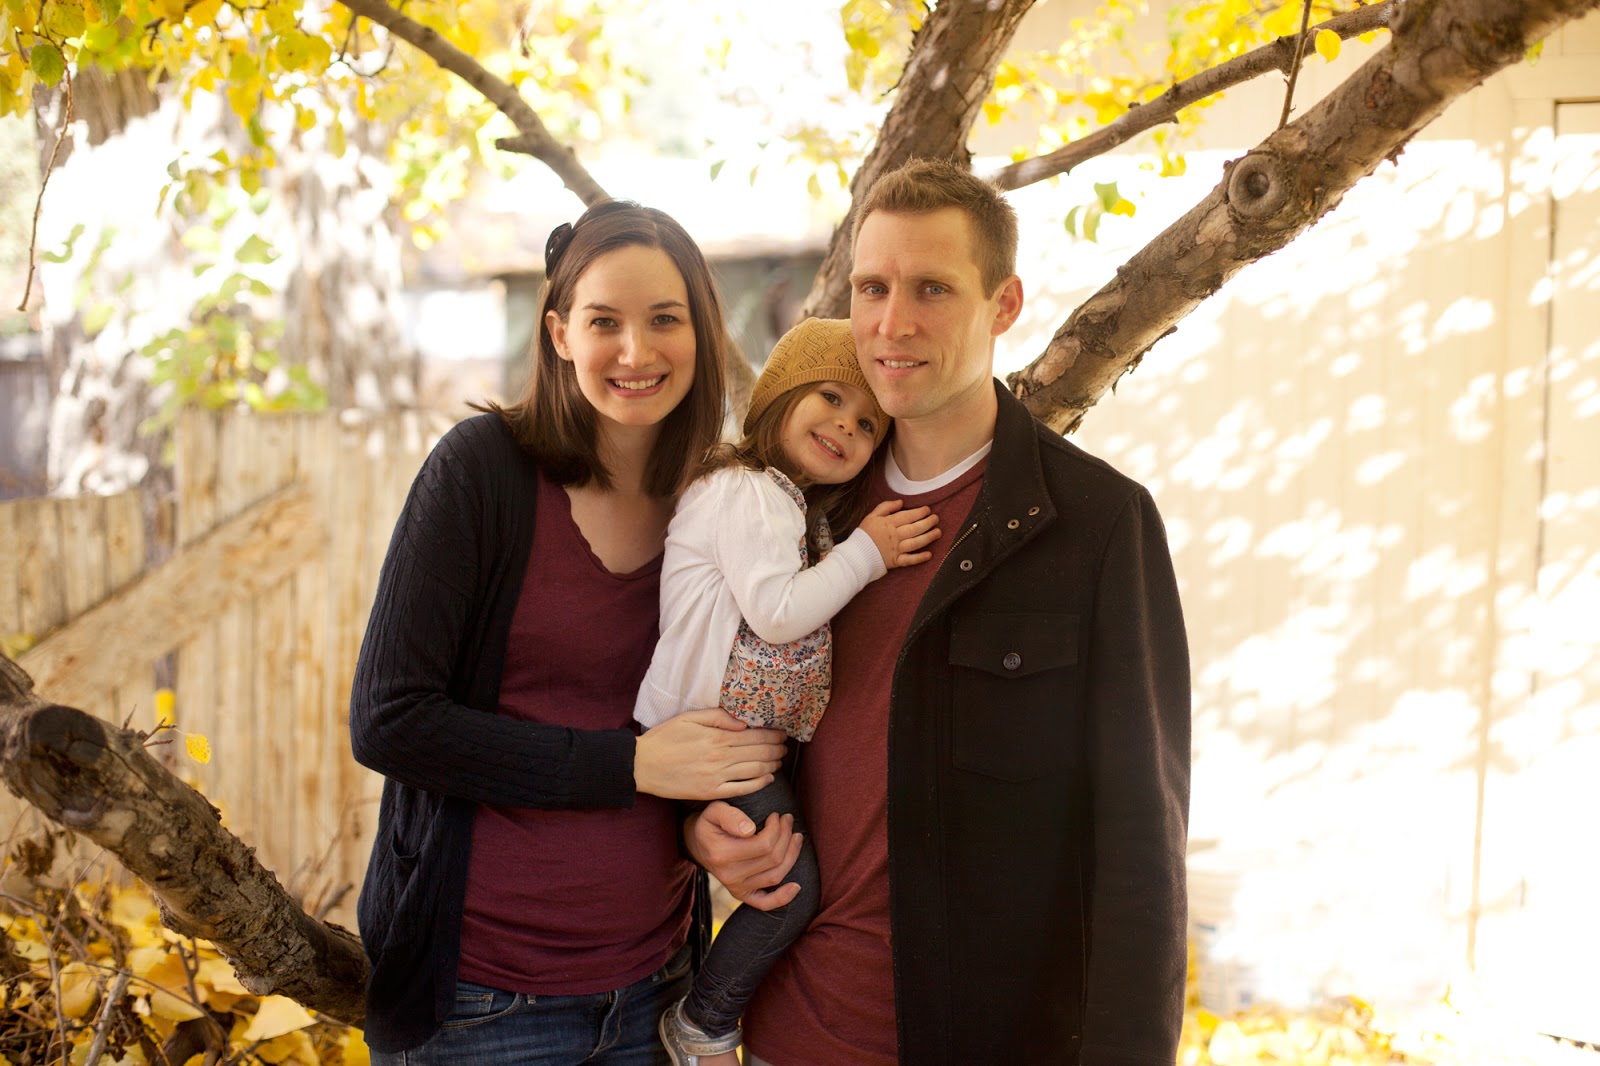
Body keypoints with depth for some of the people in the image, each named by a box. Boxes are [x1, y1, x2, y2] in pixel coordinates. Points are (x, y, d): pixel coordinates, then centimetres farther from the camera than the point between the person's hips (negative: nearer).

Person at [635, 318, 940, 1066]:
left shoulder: (804, 510, 17)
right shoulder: (750, 492, -16)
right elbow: (775, 613, -25)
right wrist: (866, 553, -17)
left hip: (752, 742, 10)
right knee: (794, 883, -10)